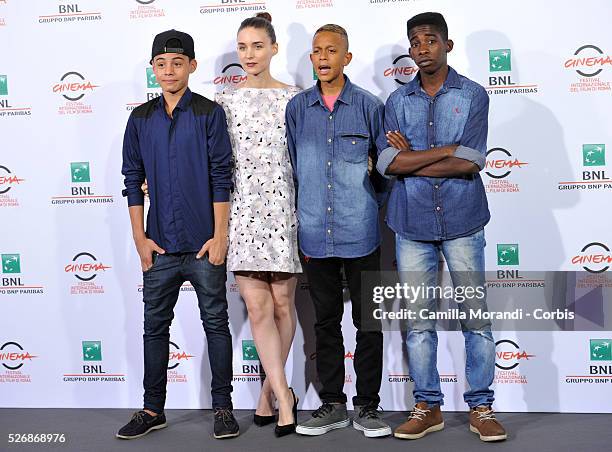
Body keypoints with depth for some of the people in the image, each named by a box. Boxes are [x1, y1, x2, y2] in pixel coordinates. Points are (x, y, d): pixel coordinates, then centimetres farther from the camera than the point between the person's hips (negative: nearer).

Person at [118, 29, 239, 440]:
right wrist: (140, 237, 3)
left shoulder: (209, 113, -1)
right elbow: (133, 180, 9)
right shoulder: (141, 119, 8)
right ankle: (153, 410, 21)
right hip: (159, 246, 3)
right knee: (155, 326, 9)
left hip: (204, 244, -3)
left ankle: (223, 407, 15)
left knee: (216, 323, 5)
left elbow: (221, 178, -5)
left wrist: (219, 237, -10)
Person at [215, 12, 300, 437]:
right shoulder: (227, 99, 9)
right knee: (257, 306, -5)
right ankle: (284, 397, 2)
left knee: (282, 303, 4)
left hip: (283, 208, 0)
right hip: (241, 210, 1)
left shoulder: (293, 97, 6)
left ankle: (270, 389, 22)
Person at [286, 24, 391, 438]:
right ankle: (332, 404, 24)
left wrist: (372, 205, 6)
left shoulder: (369, 106, 0)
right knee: (326, 321, 11)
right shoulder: (297, 108, 7)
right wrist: (296, 222, 12)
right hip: (315, 234, 2)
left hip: (360, 234, -2)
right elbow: (290, 169, 12)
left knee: (368, 322, 4)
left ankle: (367, 406, 18)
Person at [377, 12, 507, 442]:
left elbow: (470, 163, -11)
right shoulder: (398, 101, 7)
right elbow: (388, 163, -8)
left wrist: (412, 161, -8)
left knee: (476, 317, 4)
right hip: (413, 224, 2)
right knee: (419, 320, 7)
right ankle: (428, 406, 20)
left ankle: (481, 407, 18)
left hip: (462, 221, -2)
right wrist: (447, 150, -10)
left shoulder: (473, 95, 1)